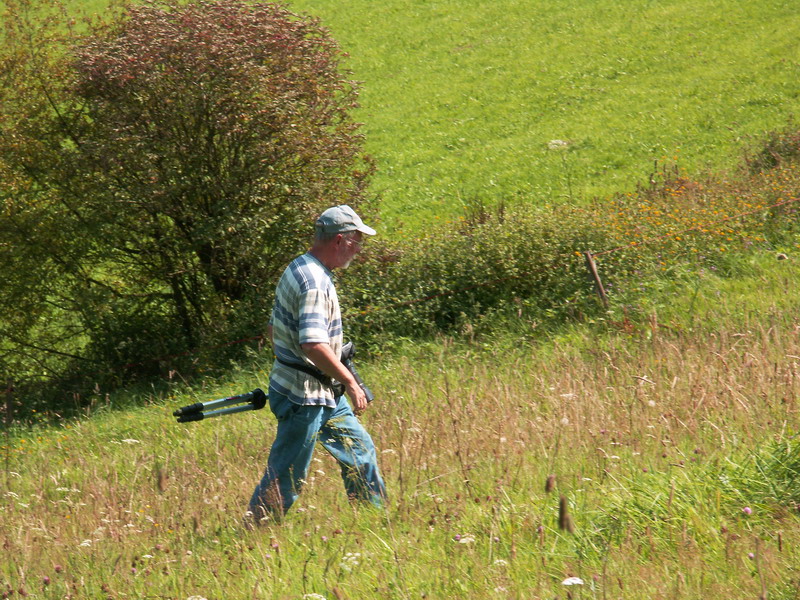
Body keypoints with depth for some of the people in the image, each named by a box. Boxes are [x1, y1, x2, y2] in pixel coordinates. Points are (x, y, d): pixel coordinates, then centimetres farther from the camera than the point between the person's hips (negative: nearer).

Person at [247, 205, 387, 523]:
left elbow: (274, 329, 20)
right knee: (285, 478, -3)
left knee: (360, 450, 17)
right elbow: (314, 344, -32)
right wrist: (350, 382, -24)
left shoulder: (298, 270, 10)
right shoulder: (314, 282, -22)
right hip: (303, 396, -11)